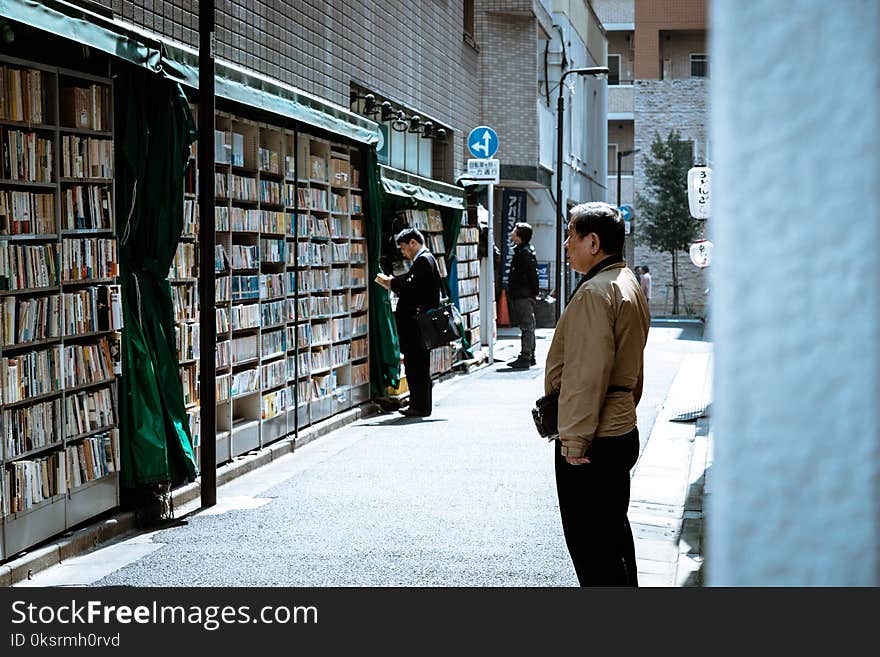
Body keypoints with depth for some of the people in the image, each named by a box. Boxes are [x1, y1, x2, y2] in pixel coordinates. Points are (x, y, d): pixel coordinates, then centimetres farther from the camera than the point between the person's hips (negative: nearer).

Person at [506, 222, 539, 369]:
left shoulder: (525, 252, -15)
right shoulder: (520, 250, 17)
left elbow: (532, 274, -19)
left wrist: (534, 292, -17)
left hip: (524, 296, -11)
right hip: (520, 296, 11)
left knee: (527, 326, -8)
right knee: (527, 326, 14)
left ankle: (525, 358, -8)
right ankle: (529, 356, 20)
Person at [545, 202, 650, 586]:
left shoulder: (595, 292, -18)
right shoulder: (629, 284, 15)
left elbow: (587, 374, -23)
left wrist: (575, 441, -20)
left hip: (592, 442, -10)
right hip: (623, 430, 11)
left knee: (589, 544, -3)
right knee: (614, 532, 19)